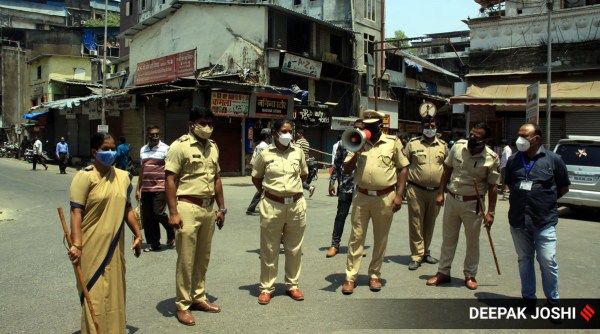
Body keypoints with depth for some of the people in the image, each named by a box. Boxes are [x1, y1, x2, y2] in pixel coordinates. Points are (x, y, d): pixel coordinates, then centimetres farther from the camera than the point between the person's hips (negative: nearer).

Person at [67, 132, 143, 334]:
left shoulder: (123, 176, 8)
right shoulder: (85, 176, -10)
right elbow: (76, 212, -15)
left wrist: (138, 235, 15)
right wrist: (76, 245, -22)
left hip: (115, 245, 6)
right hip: (92, 245, -6)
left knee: (115, 290, 14)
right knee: (95, 294, 0)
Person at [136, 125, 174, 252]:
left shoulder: (165, 149, -4)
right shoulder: (143, 149, 14)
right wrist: (138, 188, 18)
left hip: (160, 188, -6)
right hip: (146, 189, 6)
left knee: (158, 213, -11)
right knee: (147, 218, 6)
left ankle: (171, 233, 17)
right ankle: (153, 243, 18)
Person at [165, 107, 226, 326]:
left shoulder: (213, 147, 12)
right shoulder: (180, 146, -8)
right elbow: (170, 180, -11)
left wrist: (221, 208, 16)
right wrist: (173, 212, -16)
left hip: (208, 208, 7)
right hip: (188, 208, -6)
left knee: (203, 257, 15)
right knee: (186, 259, 1)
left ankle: (198, 297, 29)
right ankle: (182, 305, 14)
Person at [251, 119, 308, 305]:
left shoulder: (298, 152, 4)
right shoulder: (265, 154, -2)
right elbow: (255, 177, 10)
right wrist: (266, 193, 6)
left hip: (296, 205, 2)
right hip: (272, 205, -2)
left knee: (294, 248, 11)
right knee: (269, 249, 5)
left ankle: (292, 285, 25)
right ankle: (266, 288, 17)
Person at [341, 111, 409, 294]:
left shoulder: (393, 142, 1)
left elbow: (402, 168, 2)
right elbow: (347, 170, 6)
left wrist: (399, 195, -5)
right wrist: (356, 152, -11)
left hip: (385, 197, -1)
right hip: (361, 196, 1)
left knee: (380, 239, 10)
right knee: (356, 237, 4)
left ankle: (374, 275, 24)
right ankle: (350, 277, 11)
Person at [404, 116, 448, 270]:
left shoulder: (443, 145, 8)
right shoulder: (413, 143, 0)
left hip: (436, 191, 3)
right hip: (416, 190, -3)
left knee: (429, 224, 13)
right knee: (416, 224, -1)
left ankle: (425, 252, 28)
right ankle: (416, 256, 5)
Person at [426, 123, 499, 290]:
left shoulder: (492, 158, -13)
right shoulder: (458, 146, -5)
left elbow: (493, 186, -8)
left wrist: (490, 212, -9)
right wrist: (440, 193, 4)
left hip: (473, 204, -3)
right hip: (452, 199, 3)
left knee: (472, 241, 11)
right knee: (448, 238, 13)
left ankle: (470, 275, 27)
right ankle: (443, 272, 26)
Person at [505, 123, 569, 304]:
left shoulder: (553, 160, -3)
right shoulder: (513, 160, 8)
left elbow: (564, 188, 6)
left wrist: (546, 200, 3)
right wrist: (520, 199, 8)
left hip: (544, 221, -4)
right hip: (518, 221, 4)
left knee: (548, 261, -2)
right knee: (524, 260, 13)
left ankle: (553, 299, 17)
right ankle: (528, 297, 26)